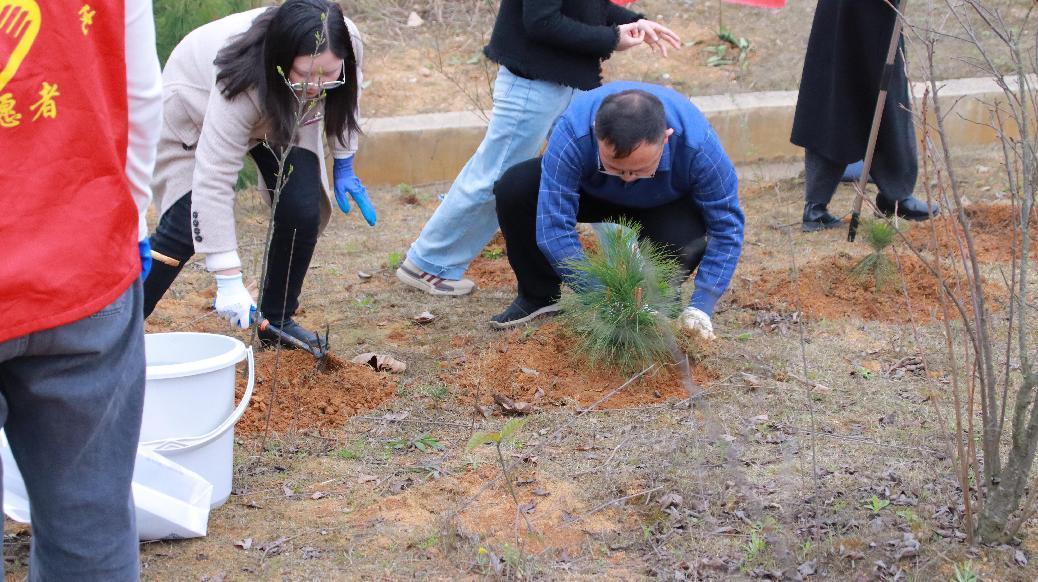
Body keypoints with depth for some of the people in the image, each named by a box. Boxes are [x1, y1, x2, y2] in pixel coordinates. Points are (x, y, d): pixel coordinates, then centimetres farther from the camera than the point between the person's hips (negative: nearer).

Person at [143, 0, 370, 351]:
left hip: (283, 113, 4)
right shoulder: (241, 83, -46)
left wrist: (344, 165, -2)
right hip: (197, 108, -4)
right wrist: (228, 281, -46)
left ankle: (277, 321, 6)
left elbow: (345, 98, -5)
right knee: (186, 224, -15)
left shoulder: (348, 44, -32)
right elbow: (214, 180, -45)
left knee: (303, 213, -13)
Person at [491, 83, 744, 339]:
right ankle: (540, 296, -3)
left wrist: (700, 307, -33)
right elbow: (554, 228, -39)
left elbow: (727, 226, -25)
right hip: (593, 190, 1)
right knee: (513, 189, -24)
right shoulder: (572, 134, -40)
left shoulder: (698, 146, -38)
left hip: (665, 204, -1)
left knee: (689, 239, -35)